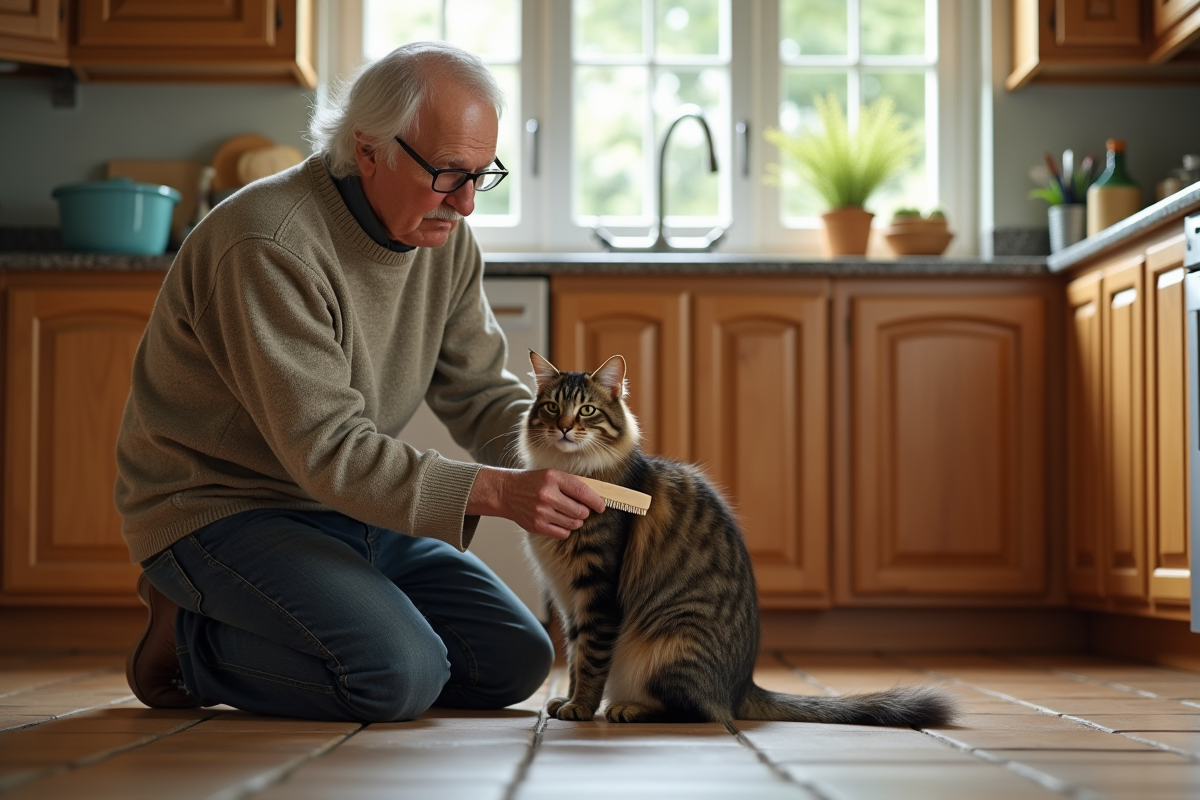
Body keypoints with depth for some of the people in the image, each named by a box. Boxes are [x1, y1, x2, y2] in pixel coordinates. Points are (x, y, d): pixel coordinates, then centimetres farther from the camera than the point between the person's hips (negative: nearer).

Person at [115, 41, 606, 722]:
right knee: (399, 673, -29)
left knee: (516, 662, 1)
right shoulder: (269, 247, -26)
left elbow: (481, 393, 5)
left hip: (354, 511, 9)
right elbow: (329, 449, -29)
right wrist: (497, 492, -37)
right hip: (222, 511, -9)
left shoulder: (445, 236, 0)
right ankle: (191, 638, -2)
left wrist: (556, 458, -17)